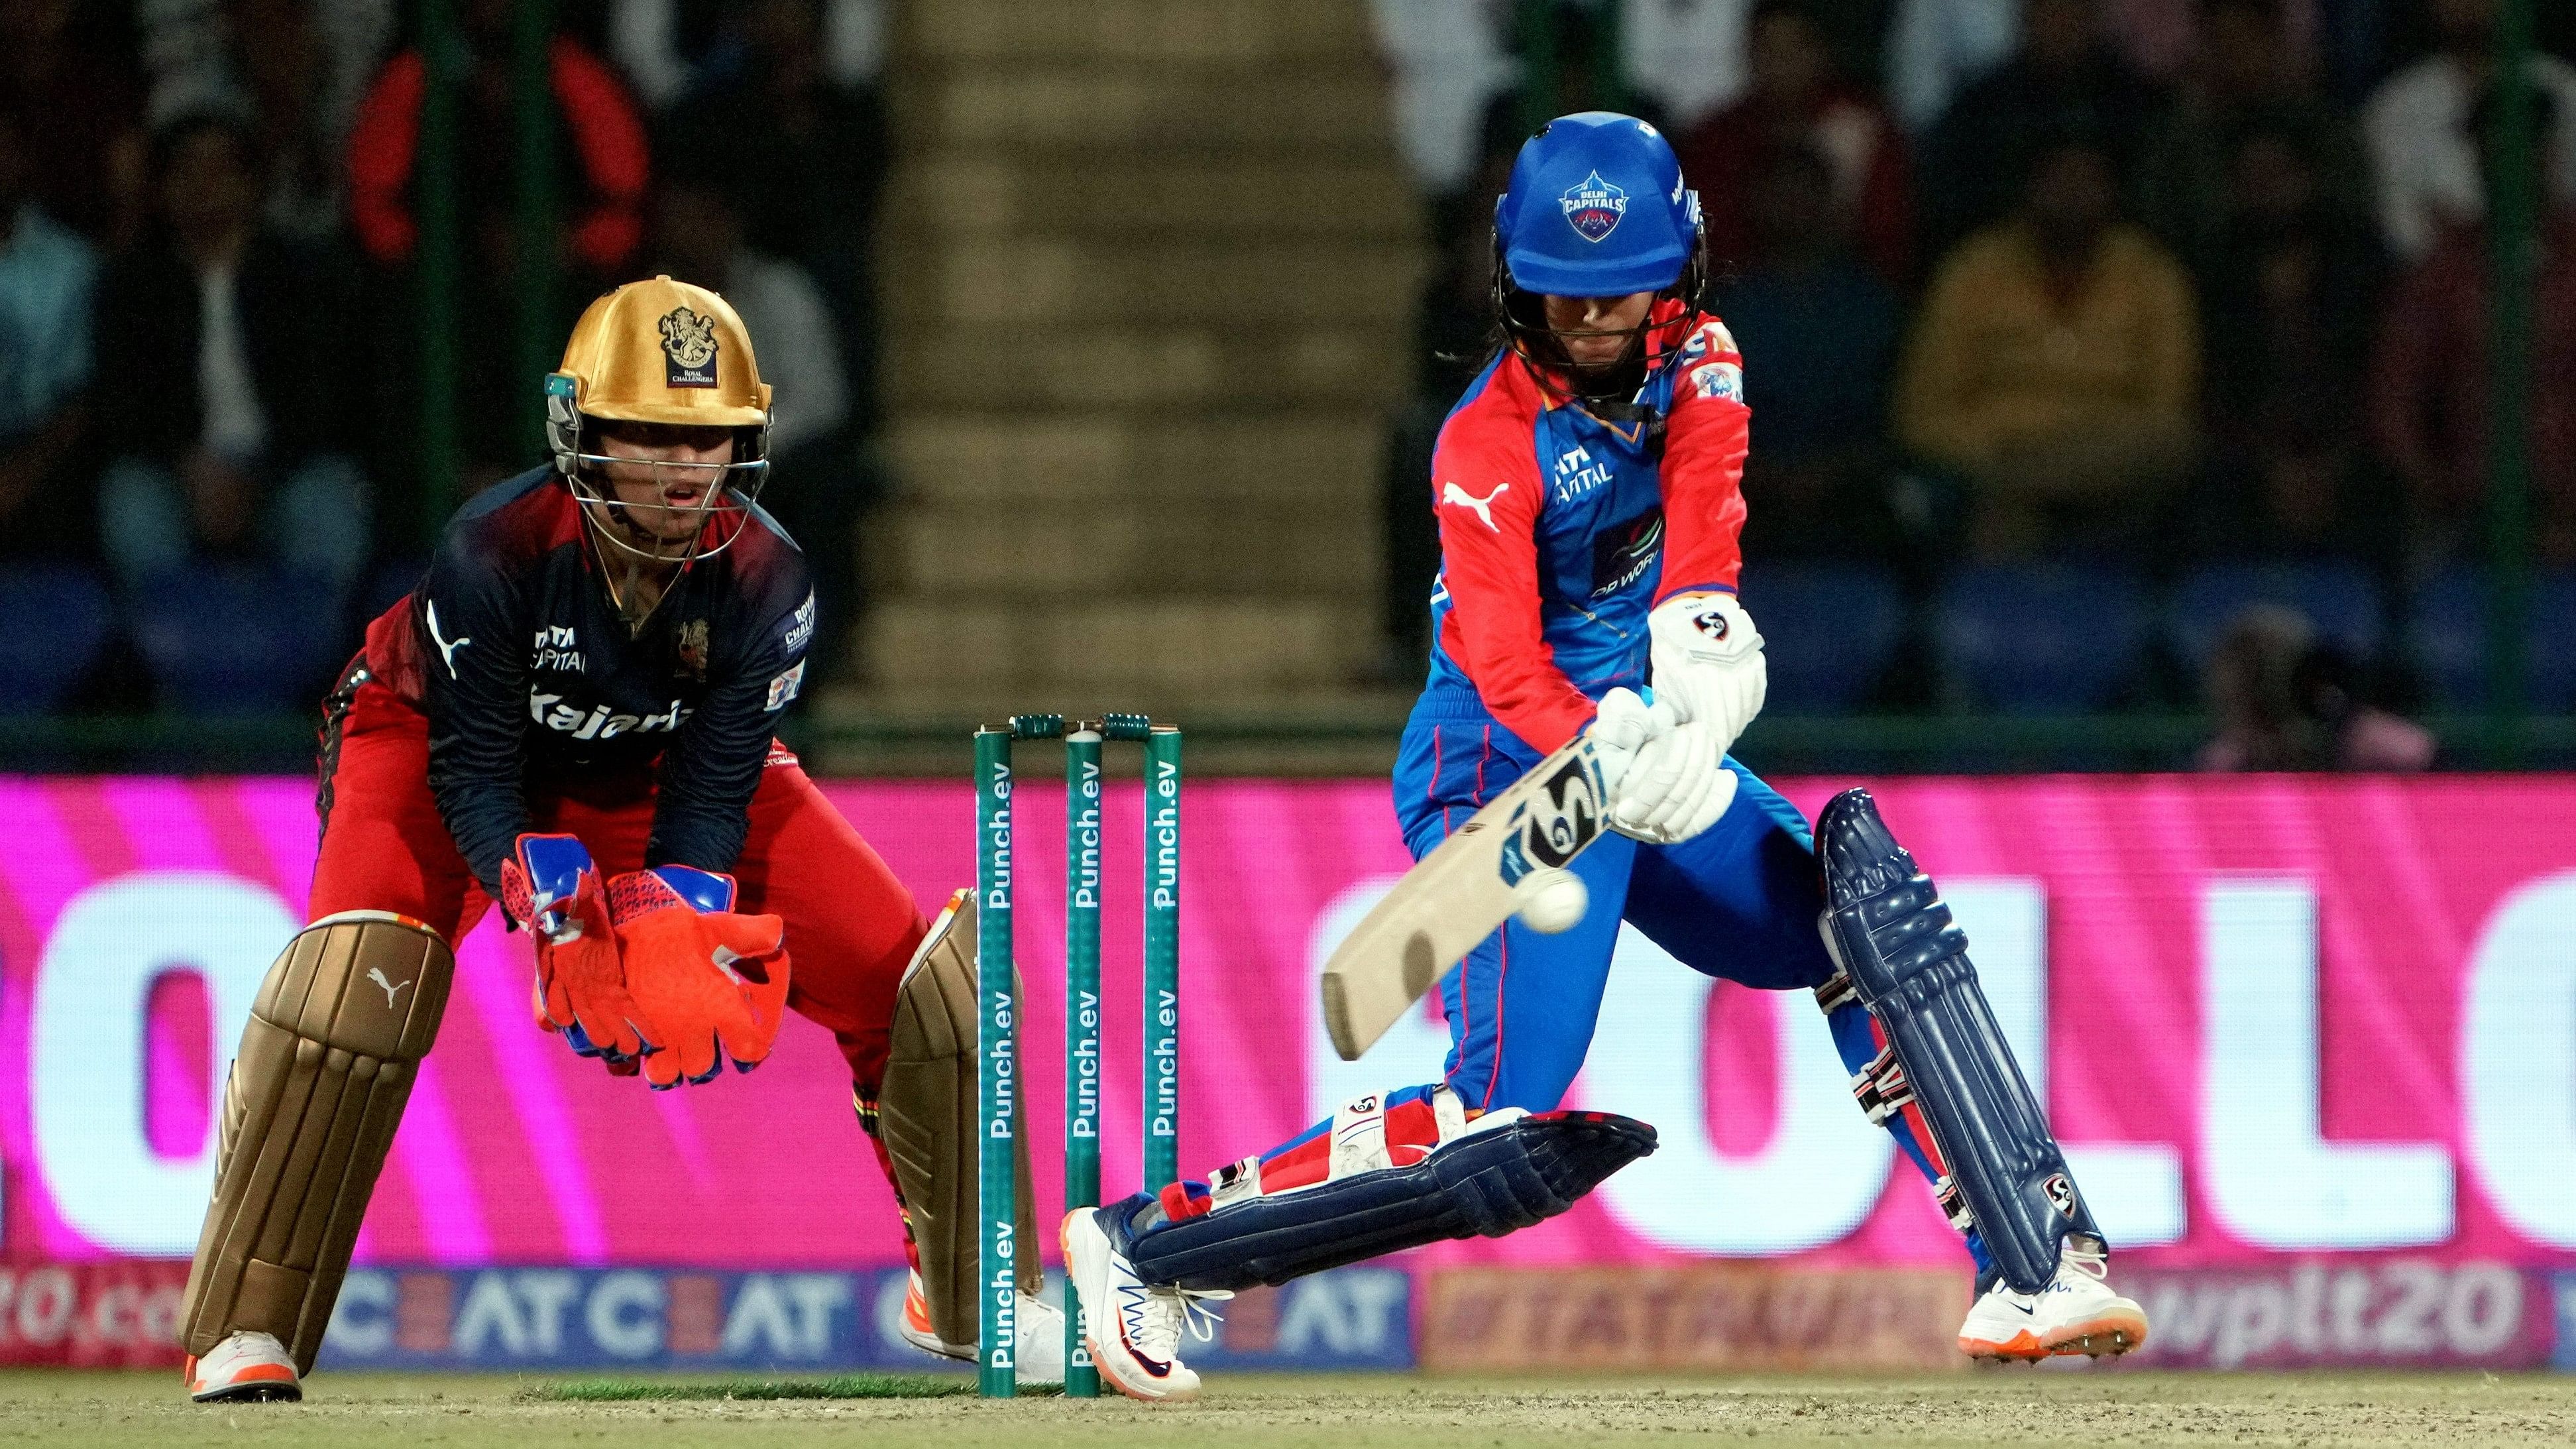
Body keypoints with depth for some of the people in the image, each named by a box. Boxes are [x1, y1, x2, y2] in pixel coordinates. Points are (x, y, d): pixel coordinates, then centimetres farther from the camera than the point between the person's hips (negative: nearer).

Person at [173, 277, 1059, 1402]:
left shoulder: (765, 578, -24)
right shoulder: (496, 549, -34)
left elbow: (713, 788, -23)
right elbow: (473, 772, -30)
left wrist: (680, 936, -40)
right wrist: (558, 923, -44)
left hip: (652, 770, 4)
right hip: (441, 736, -4)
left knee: (898, 965, -10)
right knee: (356, 975, -33)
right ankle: (244, 1332, -26)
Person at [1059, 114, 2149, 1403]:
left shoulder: (1695, 364, 1)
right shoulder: (1490, 447, -18)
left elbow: (1702, 501, -19)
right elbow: (1504, 666, -30)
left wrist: (1700, 630, -40)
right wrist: (1606, 763, -49)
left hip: (1652, 749, 7)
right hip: (1507, 766, -7)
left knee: (1867, 920, -9)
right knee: (1506, 1139, -19)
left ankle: (2031, 1267, -9)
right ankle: (1147, 1241, -9)